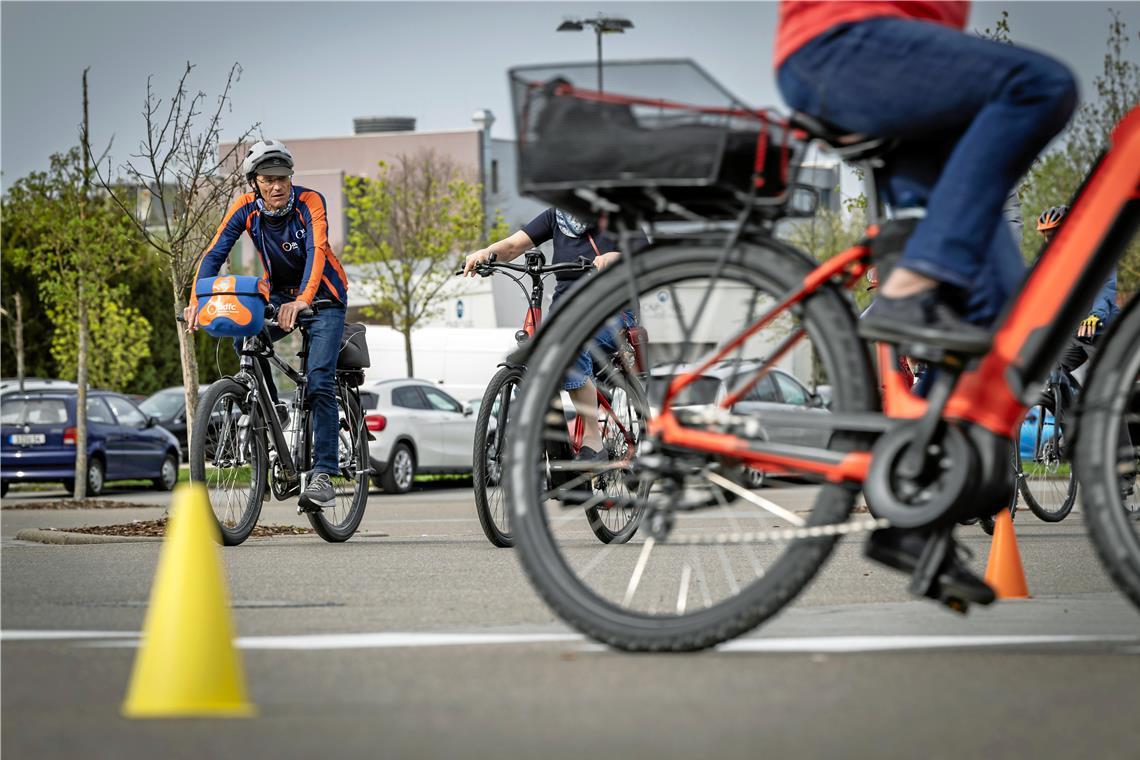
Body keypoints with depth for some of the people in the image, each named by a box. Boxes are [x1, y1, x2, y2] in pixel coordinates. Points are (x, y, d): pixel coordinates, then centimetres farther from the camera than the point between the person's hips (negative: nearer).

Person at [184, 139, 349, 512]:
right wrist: (197, 301, -38)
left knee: (319, 382, -19)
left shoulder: (309, 202, -24)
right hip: (279, 295, 4)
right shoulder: (245, 208, -14)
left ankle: (323, 474, -18)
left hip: (323, 298, -4)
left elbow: (316, 250, -38)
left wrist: (302, 300, -55)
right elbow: (214, 254, -21)